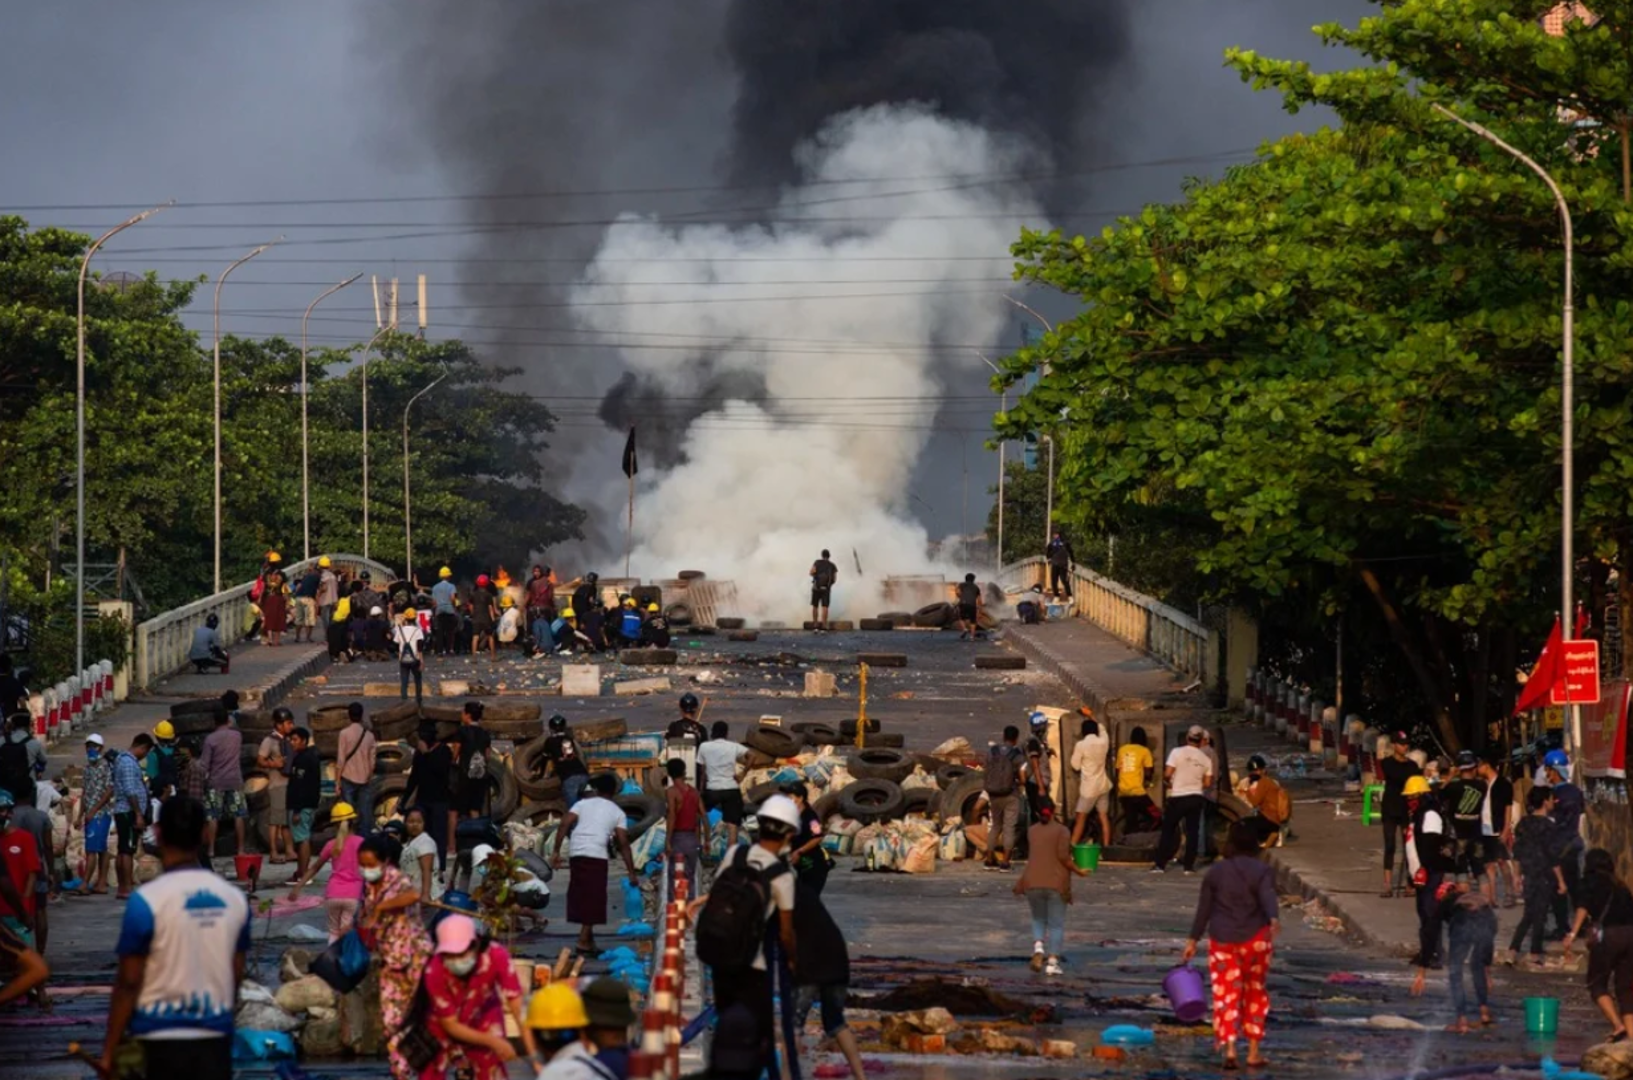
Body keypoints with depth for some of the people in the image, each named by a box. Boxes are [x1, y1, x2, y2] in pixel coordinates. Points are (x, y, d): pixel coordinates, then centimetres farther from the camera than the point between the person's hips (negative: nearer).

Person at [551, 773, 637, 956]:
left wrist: (556, 851, 2)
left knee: (582, 898, 13)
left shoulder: (583, 803, 17)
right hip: (596, 856, -4)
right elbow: (623, 843, 4)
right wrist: (631, 872, 5)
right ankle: (584, 941, -11)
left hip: (576, 854, 4)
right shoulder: (617, 812, 12)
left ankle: (590, 941, 19)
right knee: (593, 899, -2)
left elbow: (565, 824, 2)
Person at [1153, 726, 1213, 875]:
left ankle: (1160, 864, 6)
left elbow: (1167, 774, -13)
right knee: (1192, 832, 7)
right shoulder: (1206, 759, 2)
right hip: (1196, 798, 2)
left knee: (1168, 830, 7)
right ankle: (1189, 865, 3)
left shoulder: (1178, 752, -8)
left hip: (1177, 797, -2)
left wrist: (1168, 783, 9)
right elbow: (1208, 783, 2)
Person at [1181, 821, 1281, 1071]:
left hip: (1223, 940, 0)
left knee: (1226, 994, 0)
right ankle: (1254, 1052, 14)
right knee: (1255, 993, 14)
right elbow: (1268, 897, -18)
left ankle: (1229, 1048, -17)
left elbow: (1204, 908, 6)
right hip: (1255, 939, 0)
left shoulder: (1215, 872, 5)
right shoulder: (1262, 871, 0)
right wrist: (1274, 919, -33)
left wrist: (1193, 940, 11)